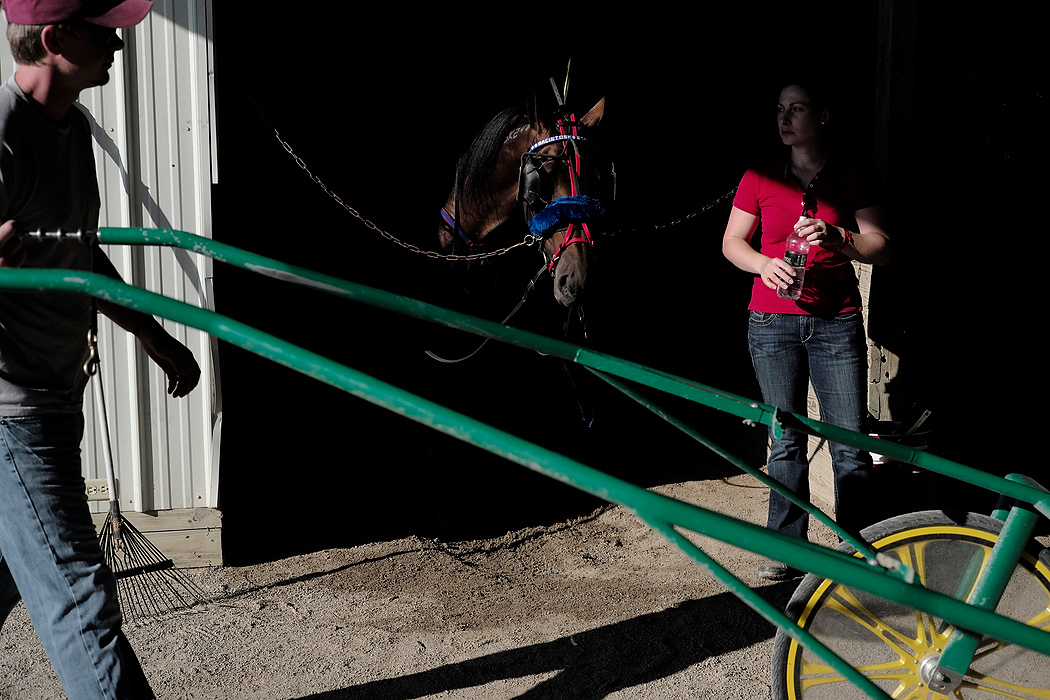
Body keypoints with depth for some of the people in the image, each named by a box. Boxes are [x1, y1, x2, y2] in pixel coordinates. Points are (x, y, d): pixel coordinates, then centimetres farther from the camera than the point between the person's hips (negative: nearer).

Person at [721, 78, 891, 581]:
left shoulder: (854, 178, 4)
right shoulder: (760, 177, 6)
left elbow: (882, 248, 0)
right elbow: (732, 242, 9)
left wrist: (837, 237, -19)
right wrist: (764, 264, -12)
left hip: (837, 322, 0)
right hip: (773, 322, 1)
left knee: (850, 445, -2)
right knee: (786, 443, 4)